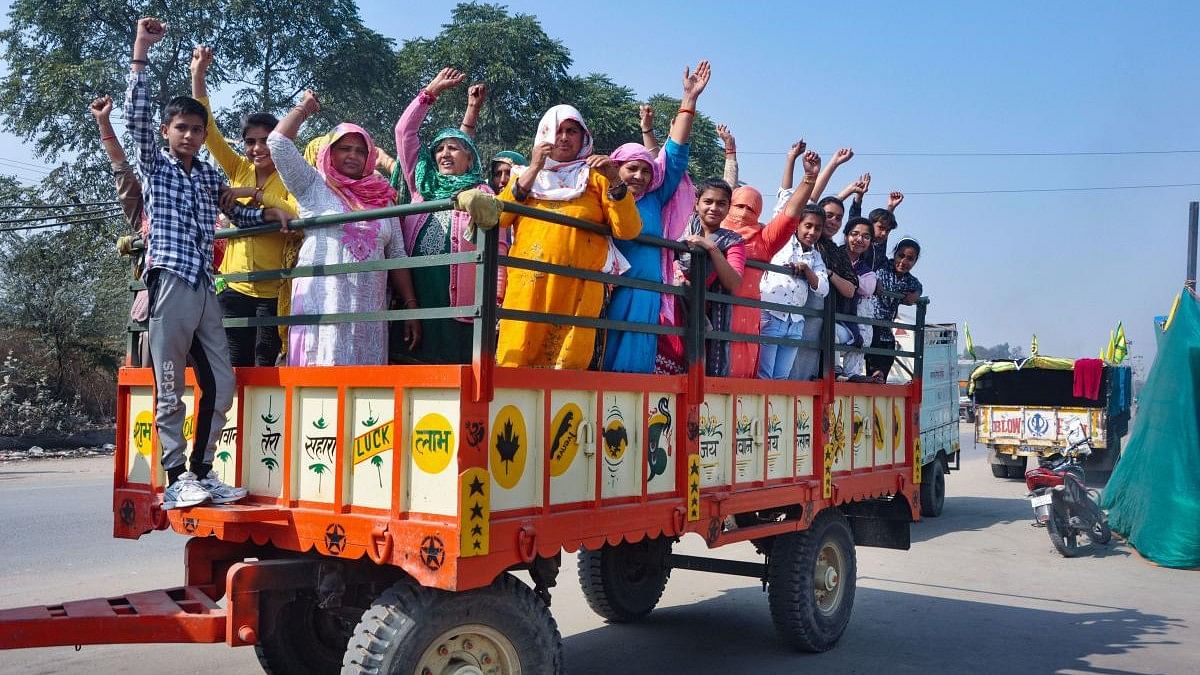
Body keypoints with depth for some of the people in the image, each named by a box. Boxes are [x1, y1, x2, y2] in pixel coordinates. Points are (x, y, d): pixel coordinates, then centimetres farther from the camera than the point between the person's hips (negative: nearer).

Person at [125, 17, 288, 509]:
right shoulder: (154, 165, 6)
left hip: (205, 288, 6)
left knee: (221, 385, 5)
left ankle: (201, 471, 16)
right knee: (170, 389, -2)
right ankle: (176, 480, 3)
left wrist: (272, 214, 10)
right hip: (170, 284, -5)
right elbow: (136, 117, -8)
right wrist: (140, 54, -13)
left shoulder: (211, 178, 19)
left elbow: (239, 213, 30)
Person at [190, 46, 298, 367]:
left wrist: (255, 193, -19)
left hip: (274, 292, -3)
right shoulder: (238, 170, 9)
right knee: (235, 368, 4)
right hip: (235, 289, 4)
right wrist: (198, 75, -7)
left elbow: (300, 217, -19)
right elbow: (208, 128, 1)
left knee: (266, 367, 2)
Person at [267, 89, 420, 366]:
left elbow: (397, 257, 14)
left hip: (369, 310, 3)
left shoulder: (382, 198, 17)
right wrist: (304, 108, 14)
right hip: (322, 305, -3)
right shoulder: (314, 186, 10)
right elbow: (278, 142, 0)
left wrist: (411, 305, 6)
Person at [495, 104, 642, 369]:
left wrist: (615, 180, -9)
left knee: (567, 365, -5)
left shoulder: (595, 178, 16)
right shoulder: (525, 175, 20)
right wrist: (533, 169, 0)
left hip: (578, 289, -1)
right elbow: (497, 217, 1)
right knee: (516, 362, -8)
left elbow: (628, 230, 3)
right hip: (527, 285, 1)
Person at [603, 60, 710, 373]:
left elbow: (675, 155, 12)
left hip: (644, 297, 3)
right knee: (601, 366, -5)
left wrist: (689, 100, 10)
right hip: (605, 295, -2)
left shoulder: (654, 201, 13)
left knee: (633, 368, 0)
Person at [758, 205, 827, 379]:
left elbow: (822, 290, 7)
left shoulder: (816, 257, 17)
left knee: (781, 378, 6)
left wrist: (805, 268, -5)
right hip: (770, 316, -5)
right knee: (762, 376, -10)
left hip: (795, 323, 5)